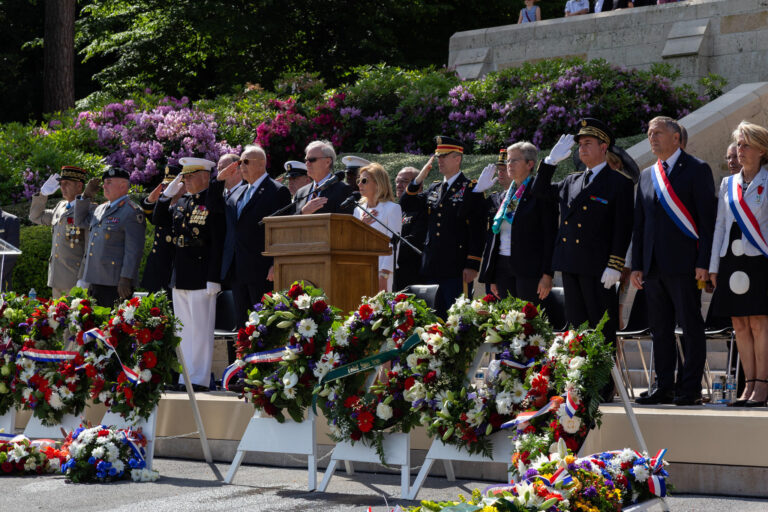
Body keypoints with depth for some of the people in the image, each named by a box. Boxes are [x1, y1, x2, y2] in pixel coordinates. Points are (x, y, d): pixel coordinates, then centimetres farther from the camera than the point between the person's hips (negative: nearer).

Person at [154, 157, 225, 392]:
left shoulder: (213, 203, -10)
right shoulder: (181, 202, 15)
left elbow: (218, 245, -14)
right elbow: (158, 220, 16)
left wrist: (213, 279, -19)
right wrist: (168, 193, 6)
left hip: (201, 277, -8)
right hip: (180, 276, 8)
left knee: (200, 329, -4)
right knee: (184, 330, 11)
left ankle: (199, 379, 0)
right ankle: (186, 378, 16)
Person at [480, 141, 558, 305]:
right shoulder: (506, 195, 18)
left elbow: (550, 235, -9)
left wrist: (547, 275, -15)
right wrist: (492, 278, 16)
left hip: (529, 270, -7)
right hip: (503, 268, 7)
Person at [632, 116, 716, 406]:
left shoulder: (697, 170, -1)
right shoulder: (647, 176, 17)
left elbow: (707, 218, -6)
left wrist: (703, 263, -14)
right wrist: (636, 265, 11)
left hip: (683, 263, -6)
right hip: (653, 266, 6)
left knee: (691, 327, -3)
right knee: (659, 329, 8)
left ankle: (690, 389, 1)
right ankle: (664, 387, 14)